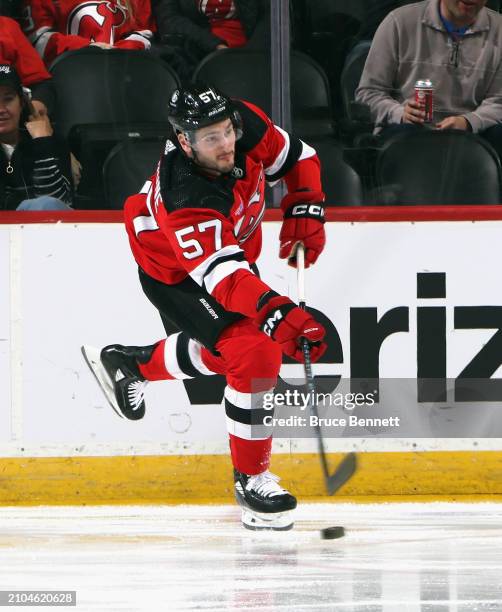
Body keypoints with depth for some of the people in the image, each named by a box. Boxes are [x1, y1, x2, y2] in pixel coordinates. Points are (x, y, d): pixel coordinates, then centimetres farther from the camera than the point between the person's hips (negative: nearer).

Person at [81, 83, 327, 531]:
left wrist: (306, 211, -13)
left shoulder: (245, 124, -25)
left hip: (230, 245, 8)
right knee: (255, 354, -20)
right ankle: (251, 478, -5)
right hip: (175, 274, -8)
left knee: (221, 351, 24)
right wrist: (277, 313, -64)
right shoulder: (185, 200, -43)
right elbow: (222, 274, -52)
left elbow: (297, 156, -5)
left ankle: (130, 364, 50)